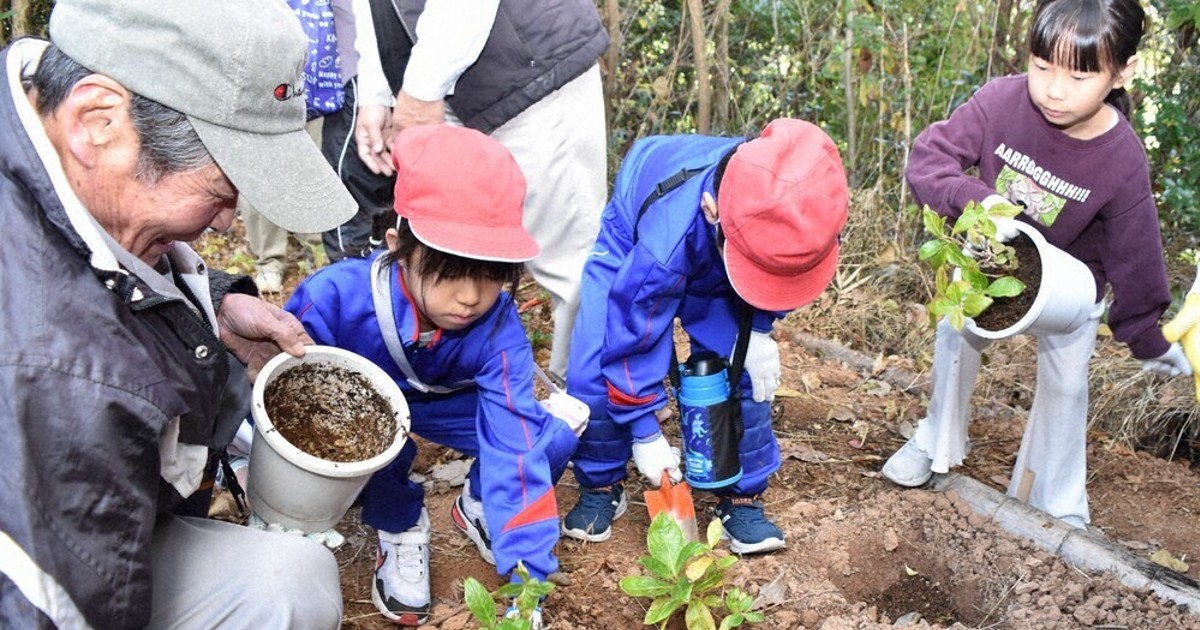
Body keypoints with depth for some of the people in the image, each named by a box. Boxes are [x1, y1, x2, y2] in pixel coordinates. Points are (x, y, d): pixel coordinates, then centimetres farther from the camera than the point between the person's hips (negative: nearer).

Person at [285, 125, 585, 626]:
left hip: (443, 405, 1)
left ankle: (480, 505, 11)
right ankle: (399, 529, -3)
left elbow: (514, 443, -36)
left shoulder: (499, 329, -32)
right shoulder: (336, 296, -36)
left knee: (555, 438, -22)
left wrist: (527, 566, -41)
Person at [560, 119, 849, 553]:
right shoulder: (669, 239, -47)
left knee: (747, 371, -12)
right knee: (593, 374, -17)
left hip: (714, 273, 4)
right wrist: (645, 434, -23)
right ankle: (600, 487, 7)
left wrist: (759, 328, -18)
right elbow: (633, 337, -32)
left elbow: (780, 269, -6)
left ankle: (741, 497, 5)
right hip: (630, 248, -3)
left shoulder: (781, 210, -35)